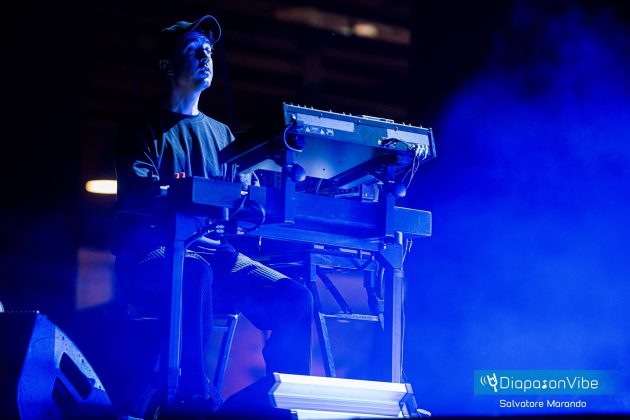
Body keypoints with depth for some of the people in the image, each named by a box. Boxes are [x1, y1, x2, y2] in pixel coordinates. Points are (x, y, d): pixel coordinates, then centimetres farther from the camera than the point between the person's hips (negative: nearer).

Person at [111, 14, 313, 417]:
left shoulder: (222, 134, 25)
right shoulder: (142, 127, 8)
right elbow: (139, 195, -10)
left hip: (216, 252, 5)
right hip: (153, 255, -5)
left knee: (294, 297, -21)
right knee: (195, 274, -41)